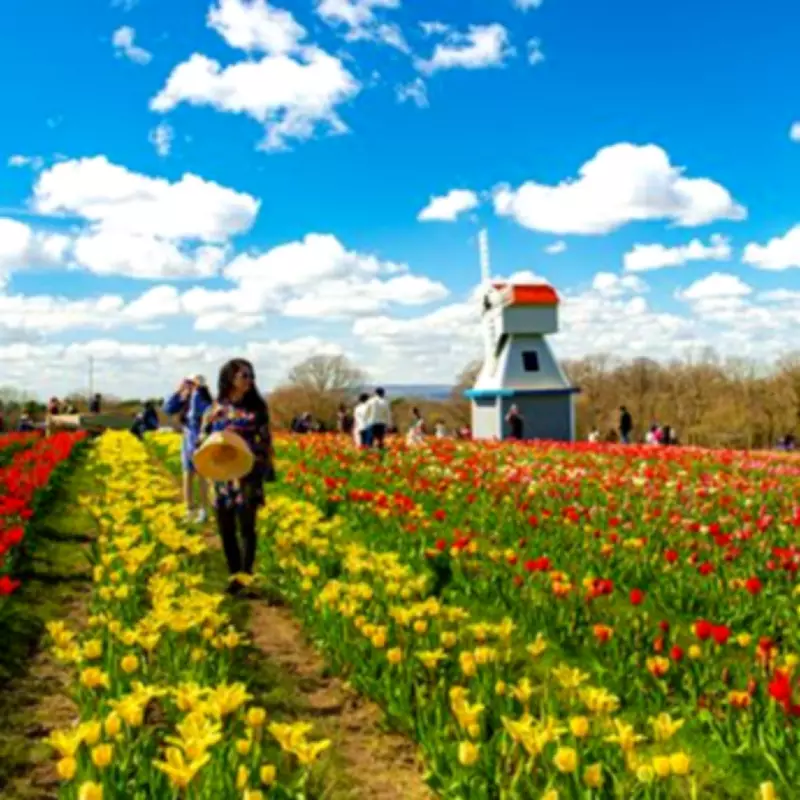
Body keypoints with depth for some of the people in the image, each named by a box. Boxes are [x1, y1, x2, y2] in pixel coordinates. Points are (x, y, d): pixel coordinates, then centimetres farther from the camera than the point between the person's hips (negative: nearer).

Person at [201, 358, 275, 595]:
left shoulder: (257, 407, 4)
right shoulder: (215, 409, 6)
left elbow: (266, 440, 6)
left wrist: (269, 468, -2)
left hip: (249, 474, -2)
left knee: (246, 526, -10)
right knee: (225, 527, 6)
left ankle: (246, 575, -6)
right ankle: (234, 575, 18)